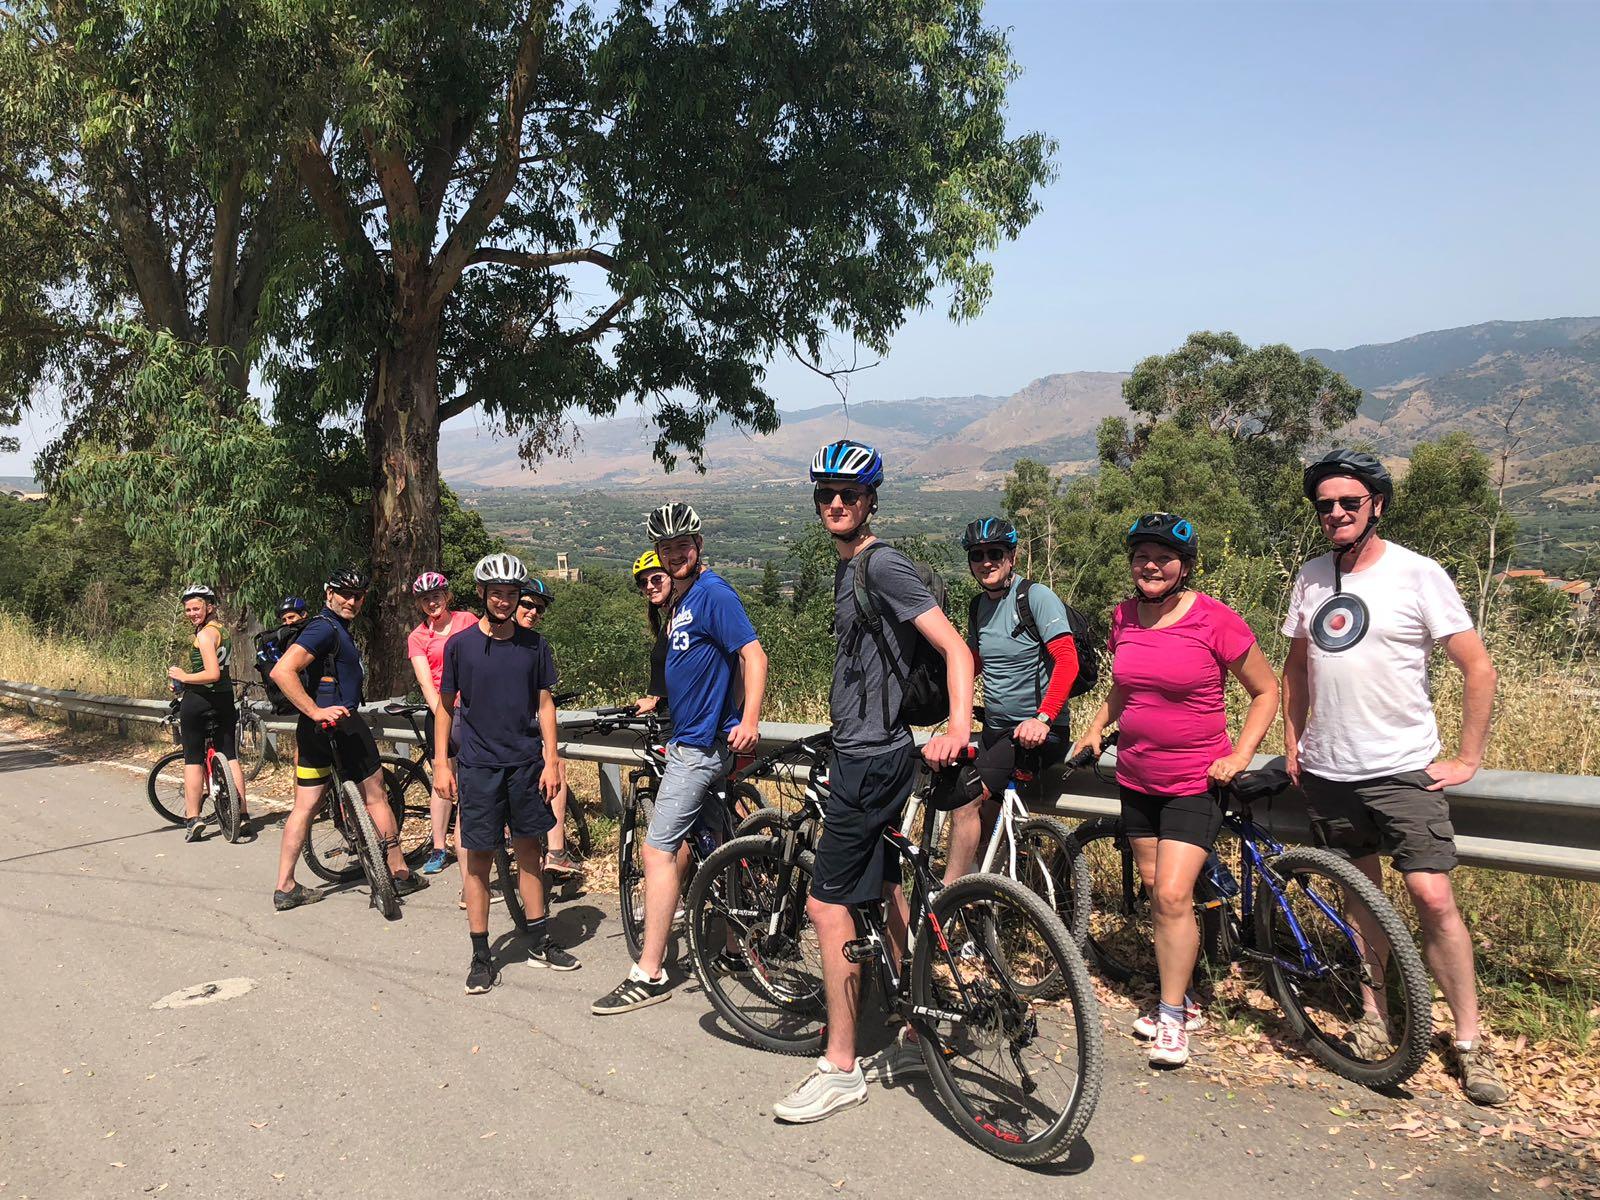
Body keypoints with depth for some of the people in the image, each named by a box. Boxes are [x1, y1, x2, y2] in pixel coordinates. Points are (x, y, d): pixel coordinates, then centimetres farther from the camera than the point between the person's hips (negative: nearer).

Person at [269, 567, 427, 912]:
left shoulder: (335, 627, 17)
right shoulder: (327, 627, -15)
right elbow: (281, 672, -26)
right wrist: (317, 711, -29)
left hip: (314, 728, 9)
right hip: (340, 722, -9)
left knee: (304, 806, 9)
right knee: (375, 796, 4)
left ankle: (285, 888, 10)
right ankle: (400, 874, 14)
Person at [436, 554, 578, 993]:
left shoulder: (533, 644, 3)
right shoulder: (460, 644, -2)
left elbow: (544, 704, 6)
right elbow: (445, 707, 4)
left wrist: (551, 760, 0)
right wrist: (441, 763, -1)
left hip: (526, 762, 2)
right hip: (479, 766, -2)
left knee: (529, 851, 10)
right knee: (479, 858, 2)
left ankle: (540, 943, 22)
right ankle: (481, 956, 11)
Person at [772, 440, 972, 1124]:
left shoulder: (884, 565, -14)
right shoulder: (849, 569, 15)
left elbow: (954, 646, -22)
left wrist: (958, 726, -37)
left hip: (873, 759, -10)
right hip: (866, 754, 10)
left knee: (827, 903, -7)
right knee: (892, 895, 15)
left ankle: (840, 1068, 3)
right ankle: (916, 1039, 26)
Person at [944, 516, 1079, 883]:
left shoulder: (1036, 597, -12)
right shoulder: (980, 606, 10)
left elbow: (1067, 661, -20)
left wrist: (1042, 718, -30)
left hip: (1036, 732, -8)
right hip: (995, 729, 8)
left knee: (965, 800, -19)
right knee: (984, 825, 9)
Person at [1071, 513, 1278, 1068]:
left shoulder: (1216, 620, -13)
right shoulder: (1125, 617, 2)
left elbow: (1266, 690, -3)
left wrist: (1239, 756, -11)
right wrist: (1095, 728, 8)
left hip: (1195, 782, -5)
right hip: (1136, 777, 5)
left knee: (1172, 895, -10)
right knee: (1156, 891, 11)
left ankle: (1172, 1020, 6)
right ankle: (1183, 1002, 28)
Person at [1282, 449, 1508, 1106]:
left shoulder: (1417, 574, -8)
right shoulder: (1311, 577, 6)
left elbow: (1479, 669, -6)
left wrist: (1467, 760, -8)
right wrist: (1292, 743, 13)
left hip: (1402, 771, -4)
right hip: (1326, 772, 4)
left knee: (1433, 898, -9)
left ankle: (1470, 1041, 5)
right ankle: (1374, 1013, 27)